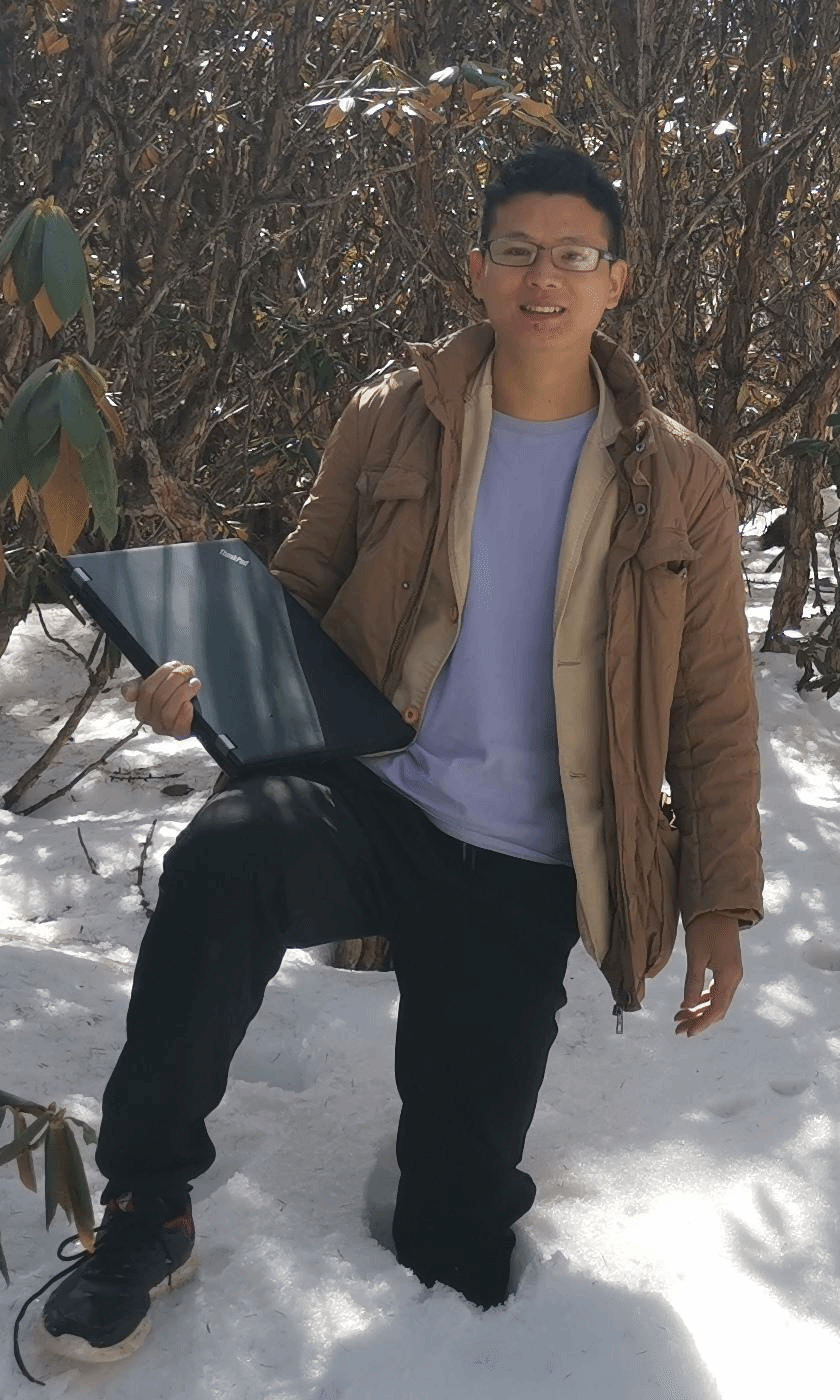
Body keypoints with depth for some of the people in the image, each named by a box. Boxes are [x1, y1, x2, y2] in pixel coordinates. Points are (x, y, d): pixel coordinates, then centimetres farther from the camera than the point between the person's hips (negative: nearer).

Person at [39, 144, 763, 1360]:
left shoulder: (677, 481, 3)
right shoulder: (392, 424, 3)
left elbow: (712, 710, 7)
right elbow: (300, 591, 10)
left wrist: (719, 901, 4)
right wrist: (206, 674, -13)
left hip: (522, 873, 1)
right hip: (372, 800, 0)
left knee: (461, 1205, 0)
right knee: (225, 853, -35)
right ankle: (147, 1210, -19)